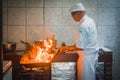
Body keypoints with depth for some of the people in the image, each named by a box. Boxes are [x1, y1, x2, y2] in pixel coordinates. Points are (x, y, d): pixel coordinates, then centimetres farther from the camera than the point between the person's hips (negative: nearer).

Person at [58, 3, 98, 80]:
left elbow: (80, 47, -23)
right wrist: (73, 47, 13)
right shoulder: (90, 20, 6)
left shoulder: (83, 26, -23)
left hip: (87, 57, -9)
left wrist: (66, 47, -10)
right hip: (93, 55, 9)